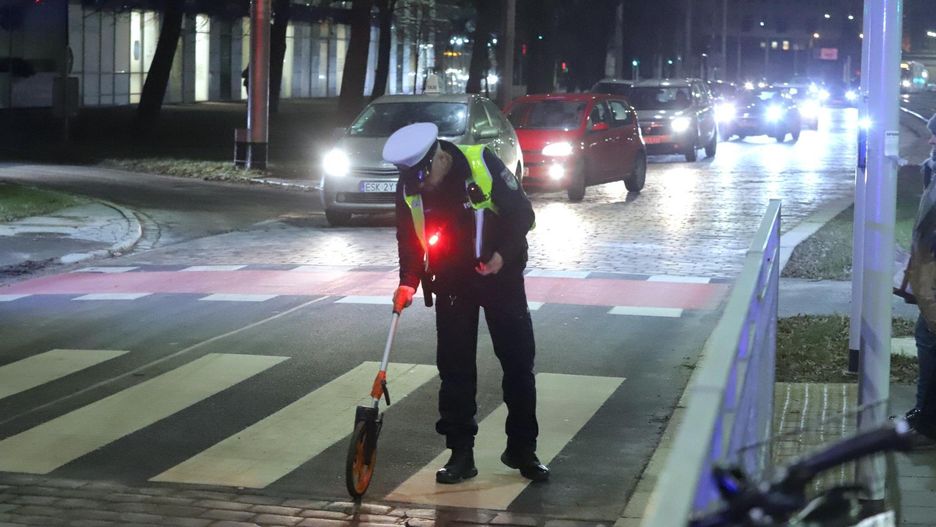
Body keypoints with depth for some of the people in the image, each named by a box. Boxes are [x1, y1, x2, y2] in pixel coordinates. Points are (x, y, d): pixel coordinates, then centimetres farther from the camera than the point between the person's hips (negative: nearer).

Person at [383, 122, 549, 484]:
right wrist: (409, 281, -11)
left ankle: (522, 448, 15)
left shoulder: (482, 163, -21)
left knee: (518, 362, 3)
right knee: (455, 370, 2)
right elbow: (408, 239, 3)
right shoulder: (409, 188, -9)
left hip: (501, 276, -3)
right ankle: (460, 453, 9)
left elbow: (522, 213, -15)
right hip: (451, 284, 3)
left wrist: (504, 254, -26)